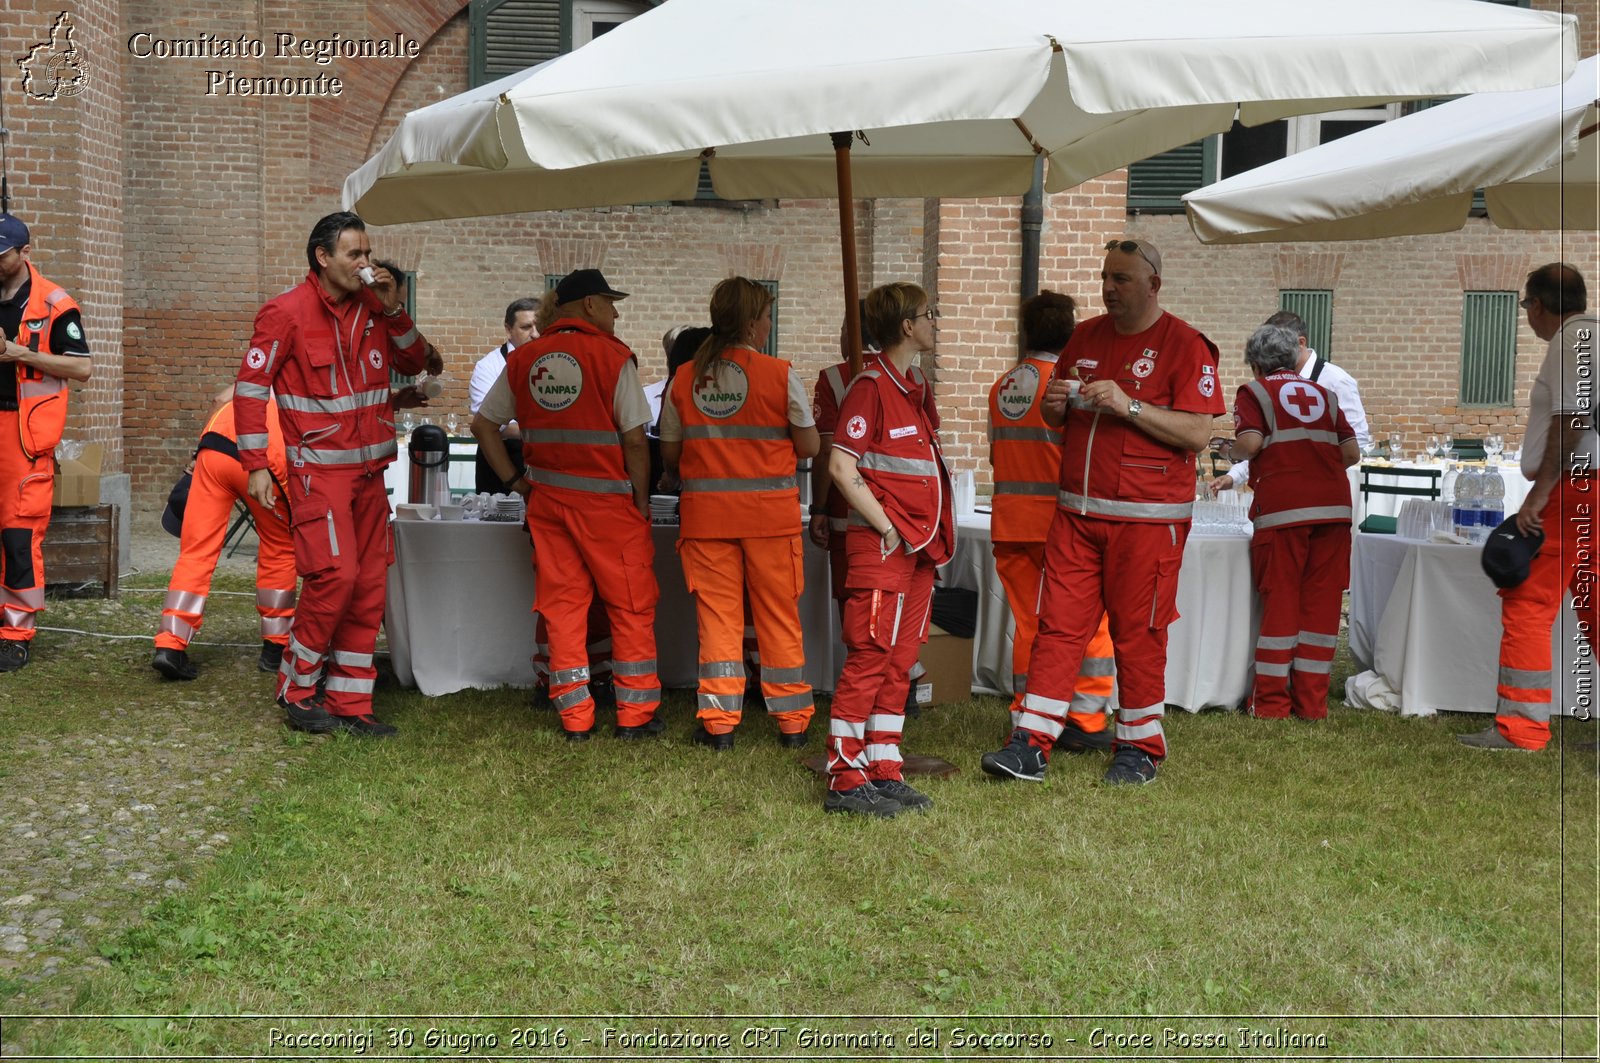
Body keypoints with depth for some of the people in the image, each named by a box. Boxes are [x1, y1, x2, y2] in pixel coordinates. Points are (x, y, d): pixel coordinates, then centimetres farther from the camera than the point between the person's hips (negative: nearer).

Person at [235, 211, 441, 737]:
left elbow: (417, 362, 12)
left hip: (368, 470, 6)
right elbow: (250, 387, -6)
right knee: (335, 574, -17)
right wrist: (257, 465, -11)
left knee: (369, 585, 4)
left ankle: (348, 704, 13)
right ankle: (297, 692, 2)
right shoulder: (287, 312, -7)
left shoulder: (372, 309, 10)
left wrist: (393, 309, -3)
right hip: (317, 469, -6)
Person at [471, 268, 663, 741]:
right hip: (605, 499, -5)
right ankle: (635, 715, 9)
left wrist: (515, 480, 12)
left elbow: (482, 424, 10)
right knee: (631, 607, 6)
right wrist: (641, 501, -2)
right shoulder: (612, 356, -9)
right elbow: (634, 439, -11)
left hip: (546, 501, 5)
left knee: (562, 605, 9)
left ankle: (575, 717, 13)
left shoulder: (523, 359, 7)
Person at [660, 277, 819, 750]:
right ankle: (791, 720, 15)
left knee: (716, 615, 7)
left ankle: (719, 723, 8)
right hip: (770, 511, -2)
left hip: (704, 512, 2)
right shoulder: (779, 375, -7)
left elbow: (669, 454, 7)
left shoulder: (683, 379, 2)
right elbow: (809, 446, -2)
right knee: (778, 616, 7)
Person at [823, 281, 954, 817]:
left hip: (917, 548, 9)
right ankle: (846, 781, -3)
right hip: (882, 548, -9)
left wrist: (932, 538, 13)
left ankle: (884, 773, 17)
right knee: (869, 660, -7)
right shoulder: (871, 386, -10)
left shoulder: (909, 390, 18)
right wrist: (887, 528, -15)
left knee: (899, 663, 11)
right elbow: (841, 465, -17)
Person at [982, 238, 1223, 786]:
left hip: (1146, 516, -5)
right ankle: (1031, 745, 3)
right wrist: (1054, 406, -1)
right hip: (1076, 510, 5)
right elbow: (1059, 418, 23)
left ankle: (1139, 747, 16)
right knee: (1058, 624, 1)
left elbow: (1198, 433, -13)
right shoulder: (1085, 336, 13)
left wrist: (1128, 405, -20)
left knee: (1137, 634, 2)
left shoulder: (1184, 345, -5)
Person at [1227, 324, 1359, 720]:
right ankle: (1312, 701, 9)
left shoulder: (1254, 393, 8)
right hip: (1333, 505, 3)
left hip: (1283, 507, -3)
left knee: (1280, 601, 2)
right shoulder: (1324, 395, 20)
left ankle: (1271, 701, 5)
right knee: (1321, 602, 6)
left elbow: (1250, 442, -9)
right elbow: (1352, 452, 11)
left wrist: (1235, 453, 12)